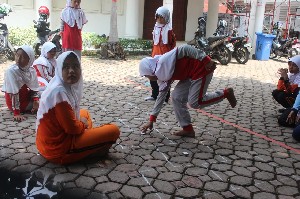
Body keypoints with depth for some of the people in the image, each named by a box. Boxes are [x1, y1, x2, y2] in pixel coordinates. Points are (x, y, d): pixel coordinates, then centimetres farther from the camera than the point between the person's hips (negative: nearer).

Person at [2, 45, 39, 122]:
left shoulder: (32, 71, -8)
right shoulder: (11, 71, -26)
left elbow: (34, 89, -1)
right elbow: (13, 93, -28)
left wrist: (36, 101, -21)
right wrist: (17, 113, -30)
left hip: (27, 98, 6)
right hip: (15, 103, -6)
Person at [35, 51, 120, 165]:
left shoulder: (65, 86, 2)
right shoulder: (59, 91, -26)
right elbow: (72, 128, -22)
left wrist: (80, 122, 2)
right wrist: (83, 124, -3)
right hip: (58, 148, -10)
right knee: (113, 131, -8)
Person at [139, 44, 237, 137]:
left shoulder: (163, 63, -19)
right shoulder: (162, 76, 10)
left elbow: (184, 49, -24)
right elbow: (161, 96, 17)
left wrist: (206, 60, -27)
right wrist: (152, 120, 20)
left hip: (202, 68, -9)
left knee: (194, 103, -9)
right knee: (176, 97, 3)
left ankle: (225, 93, 9)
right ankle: (188, 129, 11)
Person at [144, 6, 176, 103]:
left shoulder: (168, 30, -8)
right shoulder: (156, 28, 12)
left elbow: (173, 43, -6)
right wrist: (153, 53, 16)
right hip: (155, 56, 7)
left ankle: (165, 98, 7)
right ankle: (155, 95, 27)